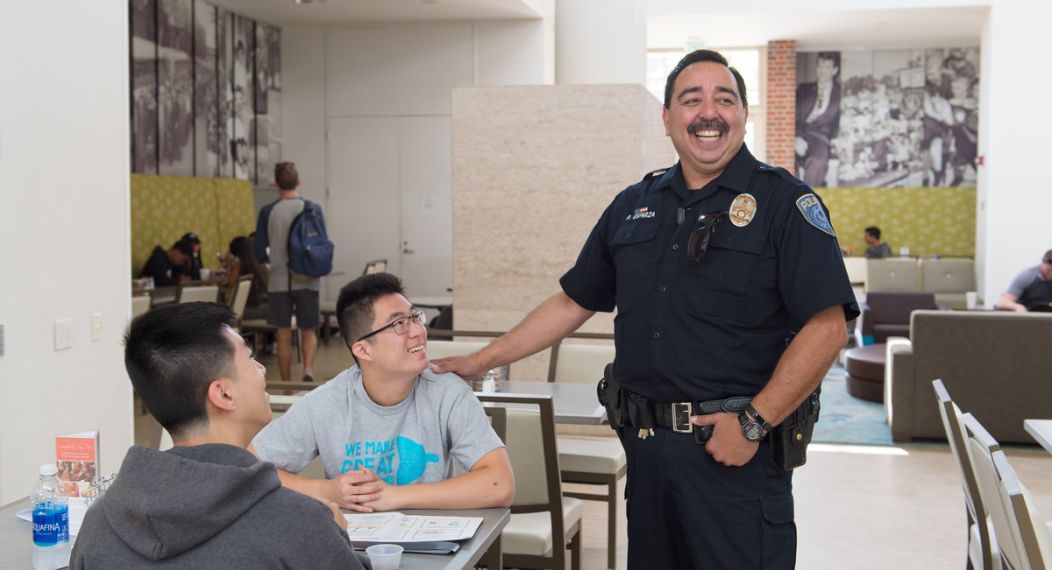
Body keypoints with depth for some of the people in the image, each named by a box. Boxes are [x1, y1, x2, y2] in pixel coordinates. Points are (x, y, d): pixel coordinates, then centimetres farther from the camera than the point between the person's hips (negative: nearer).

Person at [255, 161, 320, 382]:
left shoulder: (267, 212, -3)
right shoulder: (313, 209, -3)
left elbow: (260, 254, -1)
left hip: (279, 282, 0)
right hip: (307, 282, 0)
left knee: (283, 336, 8)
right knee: (308, 331, 14)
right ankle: (308, 369, -12)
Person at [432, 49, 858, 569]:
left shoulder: (783, 202, -6)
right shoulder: (633, 206, 10)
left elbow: (826, 326, -13)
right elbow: (573, 302, 16)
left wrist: (754, 423, -18)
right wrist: (481, 361, 14)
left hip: (737, 452, -5)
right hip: (646, 447, 5)